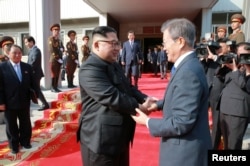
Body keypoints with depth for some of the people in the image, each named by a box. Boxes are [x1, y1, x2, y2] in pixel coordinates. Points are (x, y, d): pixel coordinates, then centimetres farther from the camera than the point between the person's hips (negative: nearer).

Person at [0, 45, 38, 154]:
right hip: (9, 103, -2)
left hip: (24, 102, 3)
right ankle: (14, 145, 32)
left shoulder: (27, 67, 3)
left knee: (26, 124, 16)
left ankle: (25, 142, 36)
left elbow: (33, 83, 6)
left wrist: (36, 95, 0)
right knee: (11, 125, 13)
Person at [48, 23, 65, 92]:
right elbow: (51, 50, -14)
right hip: (54, 59, -7)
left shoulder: (59, 39, 21)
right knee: (54, 74, -4)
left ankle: (56, 87, 14)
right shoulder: (51, 39, -5)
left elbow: (62, 48, 21)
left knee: (58, 74, 8)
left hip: (59, 59, 8)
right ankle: (53, 88, 2)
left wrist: (61, 49, -3)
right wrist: (57, 58, -16)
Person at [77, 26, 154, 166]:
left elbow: (128, 88, 15)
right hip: (101, 139, -9)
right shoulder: (90, 69, -21)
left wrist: (144, 98, -4)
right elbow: (112, 98, -29)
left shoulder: (115, 65, 13)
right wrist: (138, 107, -17)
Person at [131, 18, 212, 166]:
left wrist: (148, 122, -15)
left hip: (185, 151, -9)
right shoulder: (188, 65, 3)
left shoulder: (188, 72, -28)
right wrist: (158, 104, 3)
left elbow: (181, 123, -28)